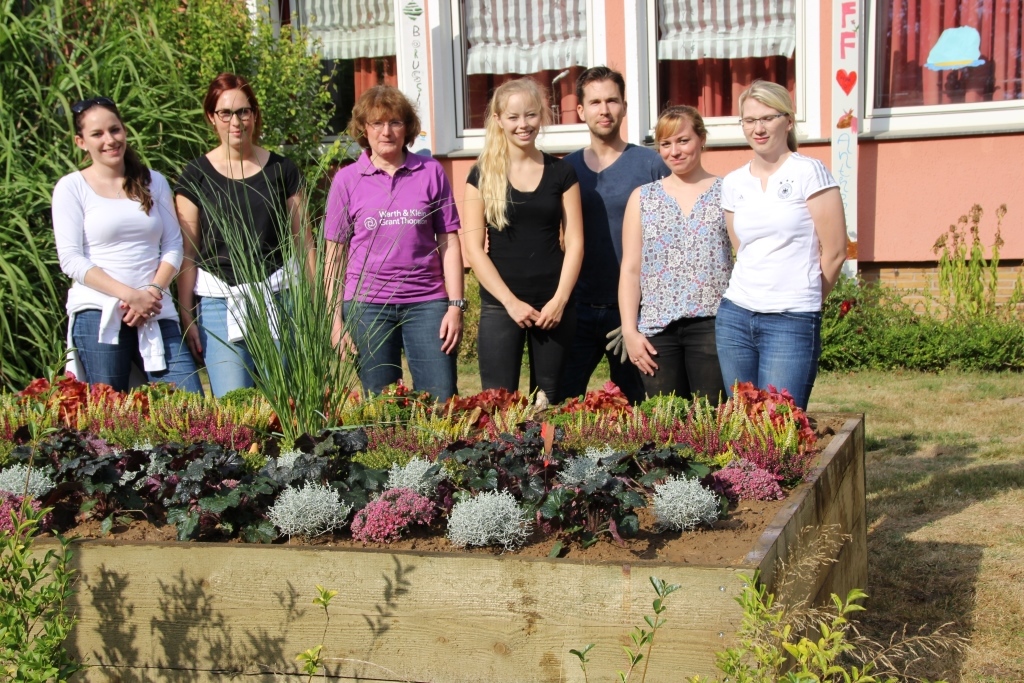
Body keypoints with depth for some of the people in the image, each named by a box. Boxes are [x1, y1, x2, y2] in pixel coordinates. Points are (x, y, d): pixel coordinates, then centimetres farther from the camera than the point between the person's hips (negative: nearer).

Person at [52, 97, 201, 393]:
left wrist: (154, 291, -8)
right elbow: (71, 259, -4)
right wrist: (130, 295, -13)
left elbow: (173, 246, 11)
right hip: (98, 315, -3)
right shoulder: (71, 187, 4)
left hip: (156, 314, 3)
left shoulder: (153, 182, 15)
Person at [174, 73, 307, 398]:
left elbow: (303, 242, 9)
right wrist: (186, 317, -1)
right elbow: (187, 253, 4)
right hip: (218, 300, -1)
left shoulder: (281, 170, 7)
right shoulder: (197, 175, 4)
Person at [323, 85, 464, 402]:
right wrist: (335, 319, 1)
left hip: (426, 302, 0)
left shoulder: (431, 172, 5)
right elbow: (335, 254, 6)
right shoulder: (347, 180, 4)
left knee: (441, 403, -3)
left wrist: (456, 305, -1)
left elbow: (449, 241, 6)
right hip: (367, 304, 0)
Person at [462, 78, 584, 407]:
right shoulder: (483, 174, 2)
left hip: (554, 306, 2)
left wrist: (560, 299, -8)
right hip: (500, 306, -1)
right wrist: (511, 302, -10)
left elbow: (575, 242, 4)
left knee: (548, 400, 5)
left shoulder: (561, 172, 6)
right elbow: (473, 247, -2)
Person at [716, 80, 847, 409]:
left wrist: (802, 302, 6)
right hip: (735, 316, 5)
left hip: (792, 322, -5)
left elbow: (834, 252, -4)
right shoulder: (733, 183, 10)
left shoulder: (808, 172, -5)